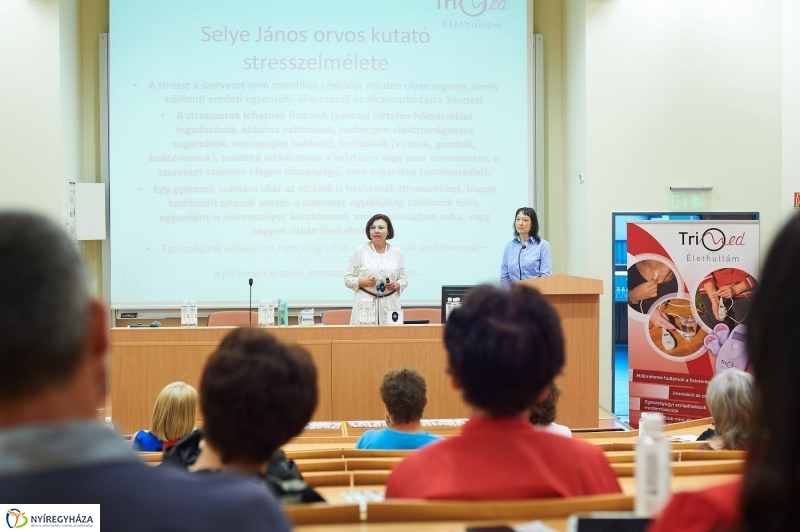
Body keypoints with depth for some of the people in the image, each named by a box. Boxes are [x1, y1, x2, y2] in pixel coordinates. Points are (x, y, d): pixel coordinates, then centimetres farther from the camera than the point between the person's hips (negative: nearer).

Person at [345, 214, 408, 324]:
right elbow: (348, 279, 2)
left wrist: (396, 285, -8)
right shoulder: (360, 250, 1)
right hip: (365, 303, -2)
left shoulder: (397, 252, 8)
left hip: (390, 304, 2)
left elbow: (404, 279, 13)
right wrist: (364, 282, -15)